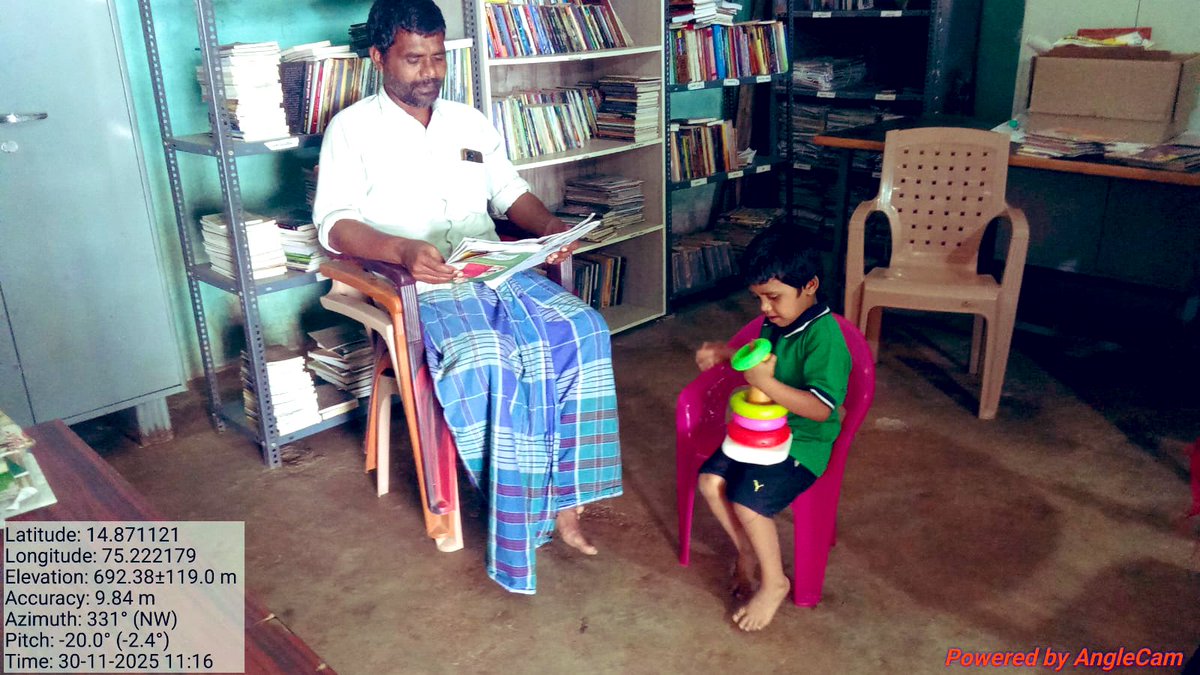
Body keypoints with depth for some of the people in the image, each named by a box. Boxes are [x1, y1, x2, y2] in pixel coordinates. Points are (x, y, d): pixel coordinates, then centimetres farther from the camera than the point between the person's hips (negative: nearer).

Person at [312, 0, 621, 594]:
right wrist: (403, 249, -24)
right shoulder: (353, 129, 5)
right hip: (419, 289, -5)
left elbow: (510, 193, 21)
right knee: (489, 361, -33)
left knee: (581, 332, -21)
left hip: (498, 272, 5)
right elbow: (334, 223, -6)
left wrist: (550, 225, -1)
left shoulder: (469, 121, 20)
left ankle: (563, 495, -13)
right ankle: (543, 509, -15)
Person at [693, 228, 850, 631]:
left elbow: (821, 408, -29)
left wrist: (765, 382, -36)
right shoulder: (775, 323, 3)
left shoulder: (823, 335, -23)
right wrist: (724, 352, 6)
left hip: (803, 442, -8)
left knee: (747, 500, -22)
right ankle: (747, 552, 15)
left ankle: (774, 582, 3)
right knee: (711, 481, -8)